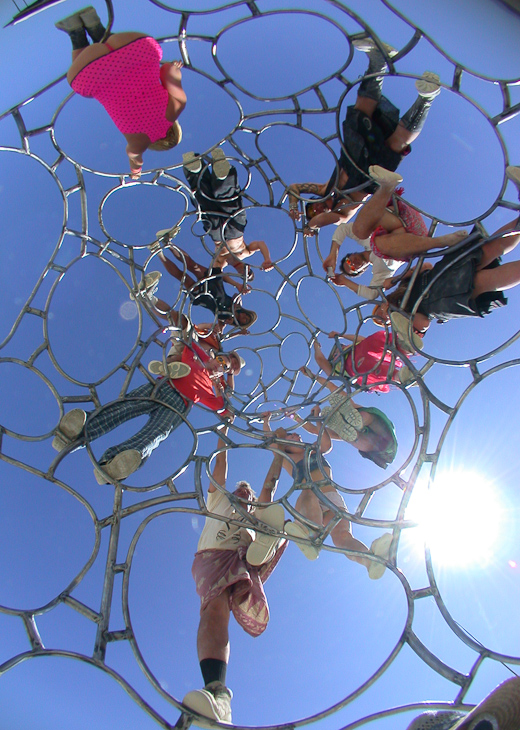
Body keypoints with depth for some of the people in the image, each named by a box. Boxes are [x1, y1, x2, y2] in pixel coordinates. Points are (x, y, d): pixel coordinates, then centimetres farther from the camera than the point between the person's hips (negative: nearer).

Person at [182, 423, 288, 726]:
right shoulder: (219, 502, 38)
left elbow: (270, 484, 33)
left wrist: (279, 449, 34)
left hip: (249, 558, 2)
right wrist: (223, 431, 29)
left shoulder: (259, 515, 41)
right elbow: (220, 468, 31)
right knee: (215, 606, -34)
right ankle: (217, 692, -55)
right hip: (212, 556, -2)